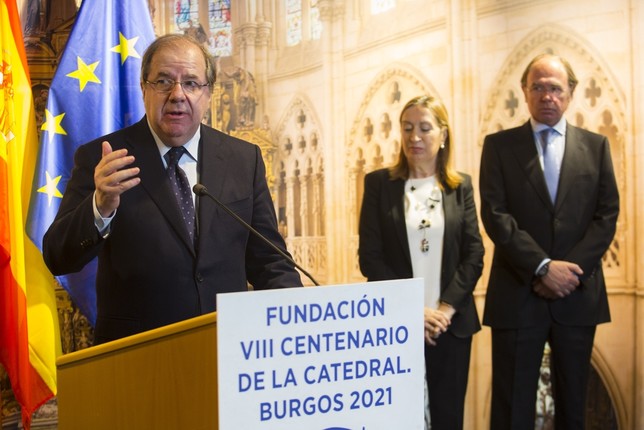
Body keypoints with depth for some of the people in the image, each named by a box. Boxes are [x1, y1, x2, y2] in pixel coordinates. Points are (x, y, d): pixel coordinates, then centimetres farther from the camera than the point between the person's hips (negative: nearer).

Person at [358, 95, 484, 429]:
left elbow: (474, 253, 2)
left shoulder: (460, 186, 7)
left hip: (451, 322, 2)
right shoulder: (379, 183, 1)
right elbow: (369, 256, -3)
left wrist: (446, 307, -10)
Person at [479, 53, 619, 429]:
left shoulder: (595, 145, 9)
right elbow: (495, 214, -7)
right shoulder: (499, 145, 3)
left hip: (578, 293, 2)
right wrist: (543, 267, -16)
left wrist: (572, 269, -11)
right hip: (518, 293, -2)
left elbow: (607, 214, 2)